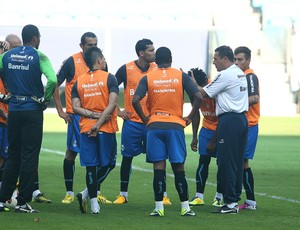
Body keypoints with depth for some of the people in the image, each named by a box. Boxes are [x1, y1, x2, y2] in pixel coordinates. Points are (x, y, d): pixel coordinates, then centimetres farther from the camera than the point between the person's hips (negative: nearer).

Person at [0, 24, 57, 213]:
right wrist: (45, 99, -7)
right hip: (33, 110, -5)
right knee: (29, 156, 1)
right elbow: (52, 80, -22)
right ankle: (23, 202, 1)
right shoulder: (38, 57, -9)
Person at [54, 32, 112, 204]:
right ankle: (69, 193, 8)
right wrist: (60, 110, -7)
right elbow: (55, 85, -2)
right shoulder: (72, 62, -6)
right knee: (71, 153, -1)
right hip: (76, 115, -4)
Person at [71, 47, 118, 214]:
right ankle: (86, 194, -1)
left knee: (91, 166, 4)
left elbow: (76, 107, -1)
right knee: (108, 164, 10)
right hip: (106, 129, -3)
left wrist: (93, 115, -5)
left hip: (86, 129, 3)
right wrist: (99, 123, -12)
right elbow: (112, 104, -12)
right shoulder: (109, 78, -3)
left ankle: (94, 203, 0)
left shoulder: (79, 81, 8)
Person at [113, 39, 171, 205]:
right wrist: (118, 111, -1)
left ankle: (163, 194, 8)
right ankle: (123, 194, 15)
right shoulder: (126, 69, -3)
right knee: (127, 158, 5)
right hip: (132, 121, -1)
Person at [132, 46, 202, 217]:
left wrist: (145, 118, 4)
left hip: (155, 126, 0)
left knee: (159, 167, 0)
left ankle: (159, 207, -2)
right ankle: (185, 207, 6)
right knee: (178, 167, 5)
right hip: (176, 125, 0)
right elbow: (198, 97, -5)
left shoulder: (147, 78, 3)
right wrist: (190, 118, 5)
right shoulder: (181, 76, 3)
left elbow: (135, 100, -8)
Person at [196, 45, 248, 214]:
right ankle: (235, 199, 12)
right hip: (242, 119, 9)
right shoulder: (240, 74, 17)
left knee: (226, 162, -7)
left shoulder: (226, 75, -11)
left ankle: (230, 203, -8)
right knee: (237, 162, 10)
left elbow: (203, 94, -6)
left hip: (229, 120, -9)